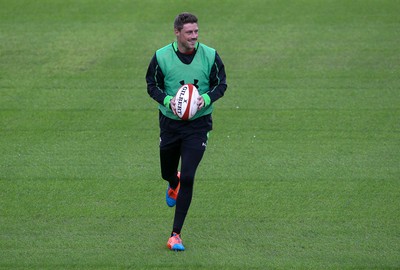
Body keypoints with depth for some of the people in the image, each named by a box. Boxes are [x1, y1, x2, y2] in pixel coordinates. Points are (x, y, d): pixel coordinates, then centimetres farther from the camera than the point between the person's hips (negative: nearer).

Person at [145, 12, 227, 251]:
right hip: (170, 122, 2)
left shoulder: (210, 56, -9)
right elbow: (152, 85, 1)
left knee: (188, 178, -12)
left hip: (198, 123, -2)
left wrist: (206, 99, -19)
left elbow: (221, 84, 2)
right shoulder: (161, 57, -10)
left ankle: (176, 234, -5)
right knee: (168, 173, 16)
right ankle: (174, 185, 59)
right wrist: (167, 100, -19)